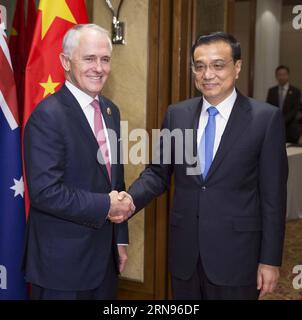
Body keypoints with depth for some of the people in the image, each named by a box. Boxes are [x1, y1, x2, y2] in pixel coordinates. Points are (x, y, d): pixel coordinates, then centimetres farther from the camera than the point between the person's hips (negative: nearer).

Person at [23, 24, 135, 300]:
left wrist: (120, 238, 14)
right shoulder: (47, 115, -17)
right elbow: (45, 191, -24)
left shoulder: (110, 111, 8)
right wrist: (106, 206, -17)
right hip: (62, 260, -7)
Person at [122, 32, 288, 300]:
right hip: (185, 253, 4)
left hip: (235, 255, -3)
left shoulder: (266, 118, -7)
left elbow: (273, 195, -6)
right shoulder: (176, 114, 3)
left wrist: (270, 259, -6)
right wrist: (129, 200, -13)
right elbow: (157, 173, 6)